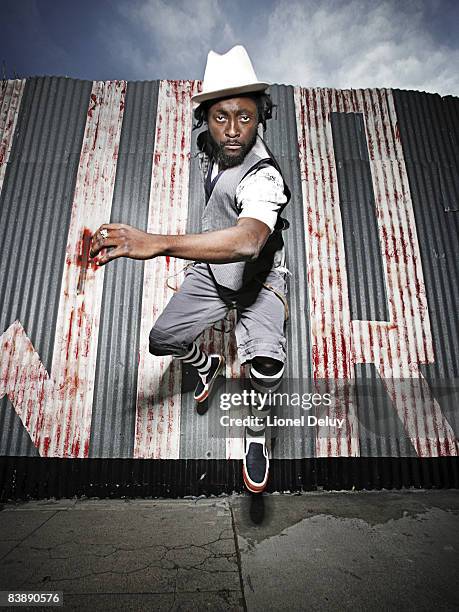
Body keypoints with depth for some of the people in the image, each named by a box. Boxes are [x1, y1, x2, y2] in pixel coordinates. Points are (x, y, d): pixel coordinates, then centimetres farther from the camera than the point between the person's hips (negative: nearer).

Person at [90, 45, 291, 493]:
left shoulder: (263, 177, -32)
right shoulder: (211, 145, -6)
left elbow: (247, 240, -54)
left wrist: (158, 243, -63)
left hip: (257, 277, -6)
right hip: (210, 271, 7)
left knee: (265, 359, -30)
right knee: (163, 339, 1)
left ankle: (257, 432, 3)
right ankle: (207, 366, 36)